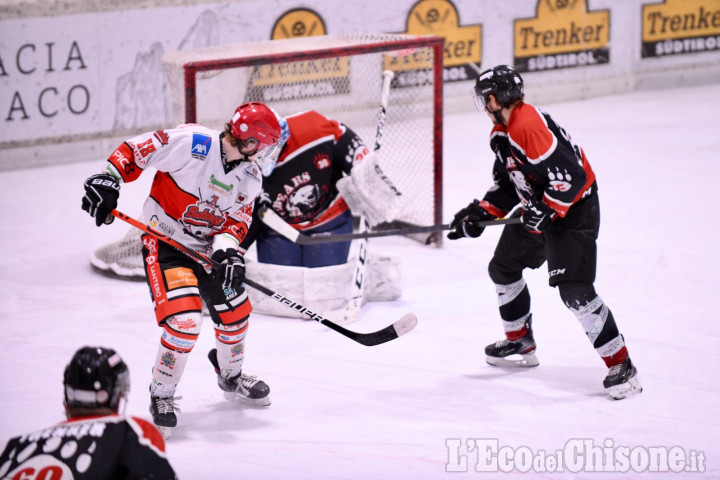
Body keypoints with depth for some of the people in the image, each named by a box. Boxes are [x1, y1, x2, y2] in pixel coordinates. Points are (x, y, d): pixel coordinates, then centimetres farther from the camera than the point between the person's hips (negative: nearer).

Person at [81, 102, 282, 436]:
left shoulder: (250, 178, -2)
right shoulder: (192, 143, -24)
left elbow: (236, 220, -2)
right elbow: (136, 149, -17)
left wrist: (228, 248, -21)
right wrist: (109, 179, -25)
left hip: (207, 248, 7)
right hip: (164, 243, -7)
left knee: (235, 312, 13)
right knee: (184, 320, -21)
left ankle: (231, 377, 44)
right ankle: (161, 396, 0)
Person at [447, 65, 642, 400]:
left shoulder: (531, 126, -26)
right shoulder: (501, 133, 8)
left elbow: (570, 175, -30)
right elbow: (507, 184, 15)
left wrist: (545, 212, -28)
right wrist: (480, 212, 3)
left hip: (573, 207, -11)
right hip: (536, 208, 11)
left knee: (575, 290, -19)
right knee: (503, 268, 21)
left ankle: (621, 366, -13)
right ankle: (520, 344, 39)